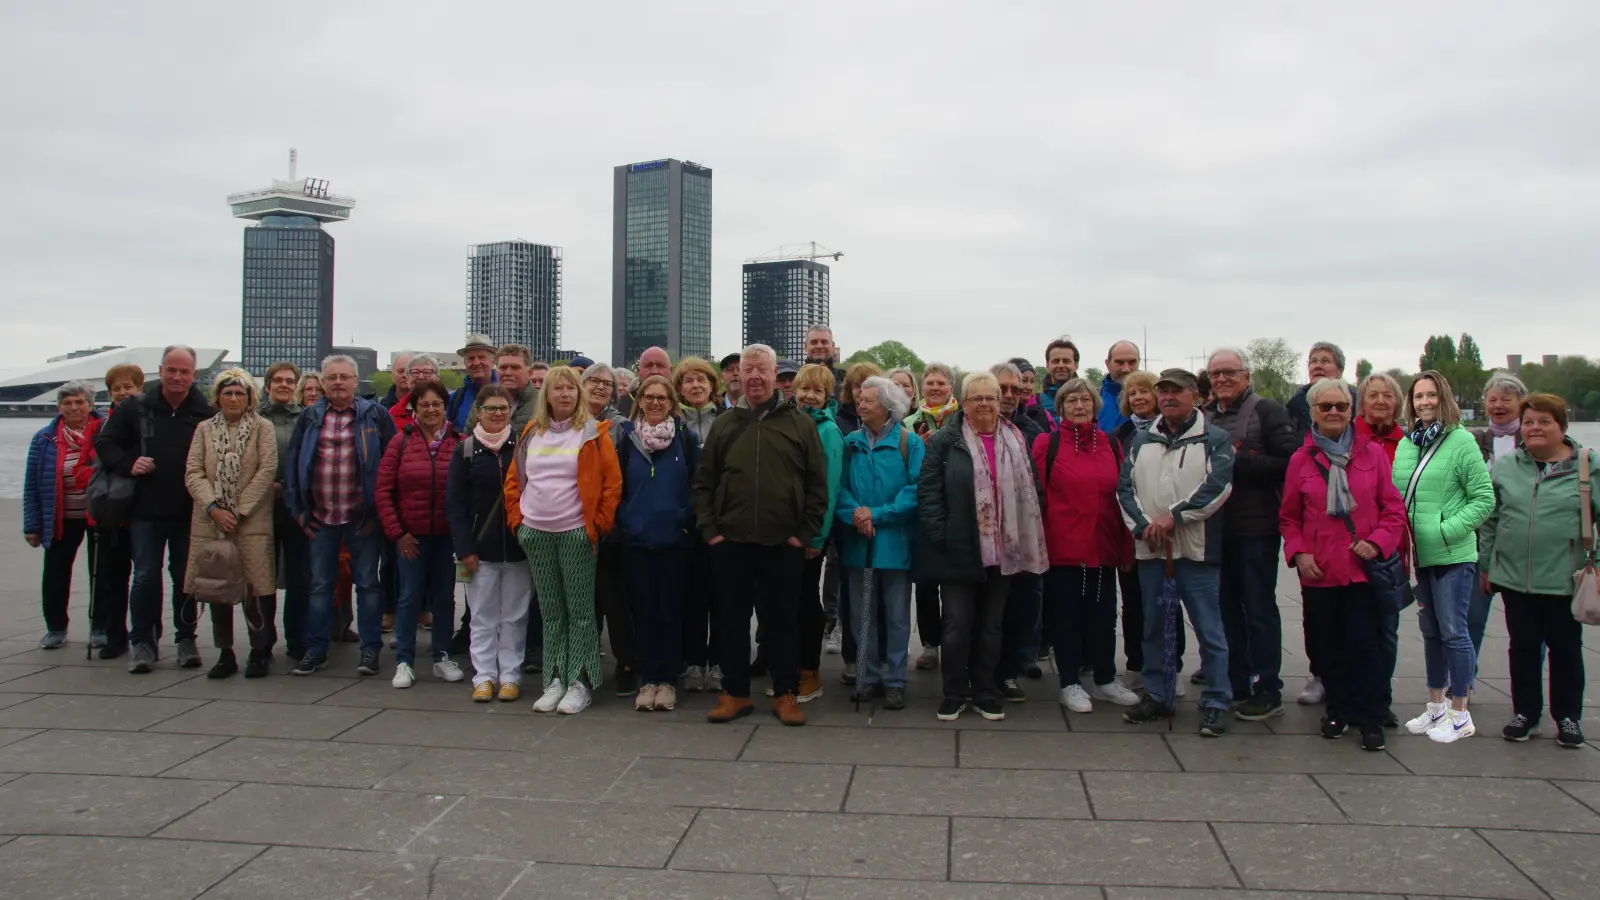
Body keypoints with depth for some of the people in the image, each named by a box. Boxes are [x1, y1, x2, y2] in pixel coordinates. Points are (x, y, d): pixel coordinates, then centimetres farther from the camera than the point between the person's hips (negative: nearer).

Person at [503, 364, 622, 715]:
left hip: (576, 534, -4)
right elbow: (514, 480, 16)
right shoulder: (532, 433, 10)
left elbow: (612, 482, -4)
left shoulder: (593, 433, -3)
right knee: (550, 611, 10)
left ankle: (580, 683, 7)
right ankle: (555, 680, 17)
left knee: (580, 610, 0)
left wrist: (598, 525, -7)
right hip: (536, 535, 4)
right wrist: (518, 519, 7)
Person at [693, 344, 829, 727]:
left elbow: (818, 483, 2)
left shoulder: (800, 423, 2)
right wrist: (709, 529, 0)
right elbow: (703, 483, 9)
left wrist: (805, 533, -4)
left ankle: (785, 693, 20)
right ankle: (734, 692, 22)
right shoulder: (725, 424, 8)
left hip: (783, 544, -2)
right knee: (732, 621, 10)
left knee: (781, 621, 8)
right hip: (731, 543, 2)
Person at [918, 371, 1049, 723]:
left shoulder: (1015, 441, 9)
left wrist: (1025, 540, 5)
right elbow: (928, 490, -7)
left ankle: (986, 693, 24)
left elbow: (1029, 491, 12)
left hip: (1002, 551, 4)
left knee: (991, 625, 13)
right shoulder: (944, 441, -4)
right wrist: (938, 535, -14)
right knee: (957, 625, 2)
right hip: (959, 551, -3)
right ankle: (953, 694, 16)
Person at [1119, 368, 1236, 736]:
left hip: (1197, 550, -4)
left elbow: (1217, 486, -12)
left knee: (1208, 629, -1)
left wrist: (1173, 516, -16)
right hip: (1150, 549, 5)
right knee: (1153, 626, 13)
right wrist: (1144, 525, -8)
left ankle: (1216, 704, 9)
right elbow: (1125, 486, 7)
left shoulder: (1215, 440, 1)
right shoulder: (1142, 440, 14)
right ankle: (1156, 697, 24)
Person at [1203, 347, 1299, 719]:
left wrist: (1238, 460, -17)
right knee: (1227, 607, 12)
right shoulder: (1204, 416, 12)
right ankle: (1236, 684, 23)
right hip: (1215, 527, 6)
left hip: (1256, 527, -6)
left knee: (1259, 608, 0)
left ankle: (1267, 691, 9)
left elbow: (1290, 461, -15)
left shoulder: (1266, 410, -5)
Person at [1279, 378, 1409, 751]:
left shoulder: (1373, 454, 3)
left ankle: (1371, 719, 9)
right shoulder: (1301, 459, 5)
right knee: (1328, 647, 9)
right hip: (1319, 571, 2)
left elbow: (1394, 510, 4)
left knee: (1364, 644, -3)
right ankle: (1339, 709, 26)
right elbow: (1289, 517, 10)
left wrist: (1377, 541, -12)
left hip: (1364, 568, -1)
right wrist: (1298, 553, -5)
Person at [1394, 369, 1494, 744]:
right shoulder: (1405, 445, 8)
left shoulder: (1461, 441, -9)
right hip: (1417, 556, 6)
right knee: (1430, 632, 15)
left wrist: (1446, 530, -16)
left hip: (1452, 557, -6)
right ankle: (1436, 706, 27)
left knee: (1453, 632, -1)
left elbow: (1484, 499, -11)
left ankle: (1460, 714, 12)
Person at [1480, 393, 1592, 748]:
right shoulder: (1504, 467, 6)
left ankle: (1568, 717, 23)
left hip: (1564, 580, -2)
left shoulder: (1587, 467, -3)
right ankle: (1525, 713, 23)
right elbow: (1490, 520, 11)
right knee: (1523, 646, 11)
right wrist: (1485, 564, 12)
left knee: (1565, 648, 10)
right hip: (1514, 577, 3)